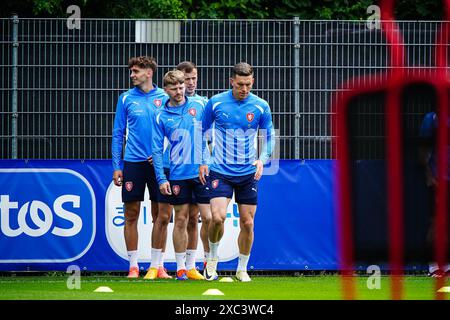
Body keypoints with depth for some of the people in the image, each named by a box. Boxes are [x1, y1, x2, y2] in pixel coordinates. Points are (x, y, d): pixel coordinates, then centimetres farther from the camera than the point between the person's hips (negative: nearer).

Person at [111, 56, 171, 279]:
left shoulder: (164, 97, 3)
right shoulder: (126, 99, 5)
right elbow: (118, 133, 6)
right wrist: (116, 166, 1)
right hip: (133, 162, 0)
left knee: (160, 214, 2)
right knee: (131, 214, 0)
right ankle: (133, 265, 6)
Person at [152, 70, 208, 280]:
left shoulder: (198, 106, 5)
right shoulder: (161, 116, 3)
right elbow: (157, 149, 4)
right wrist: (161, 178, -3)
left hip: (202, 171, 0)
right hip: (178, 174, 0)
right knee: (181, 220, 2)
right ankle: (181, 268, 8)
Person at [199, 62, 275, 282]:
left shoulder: (261, 107, -2)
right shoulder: (215, 103, -4)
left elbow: (269, 137, 8)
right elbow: (202, 132, 8)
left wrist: (262, 159, -9)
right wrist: (203, 161, -1)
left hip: (248, 173, 2)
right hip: (219, 171, -2)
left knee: (247, 223, 3)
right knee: (218, 217, -17)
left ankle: (242, 269, 19)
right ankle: (213, 257, 11)